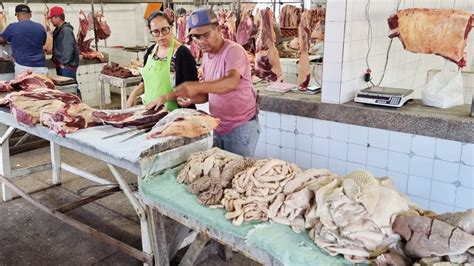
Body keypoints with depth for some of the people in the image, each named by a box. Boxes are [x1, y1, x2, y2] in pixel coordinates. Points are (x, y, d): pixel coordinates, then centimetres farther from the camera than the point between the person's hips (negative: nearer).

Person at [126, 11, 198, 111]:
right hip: (150, 110, 5)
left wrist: (165, 97, -22)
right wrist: (135, 93, 5)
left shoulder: (183, 53, -11)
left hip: (174, 112, -5)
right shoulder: (150, 51, 8)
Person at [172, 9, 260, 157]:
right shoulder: (206, 57, 9)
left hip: (241, 127, -7)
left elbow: (231, 82, -34)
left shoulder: (233, 50, -16)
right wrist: (190, 98, -6)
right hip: (217, 128, 7)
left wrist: (197, 86, -46)